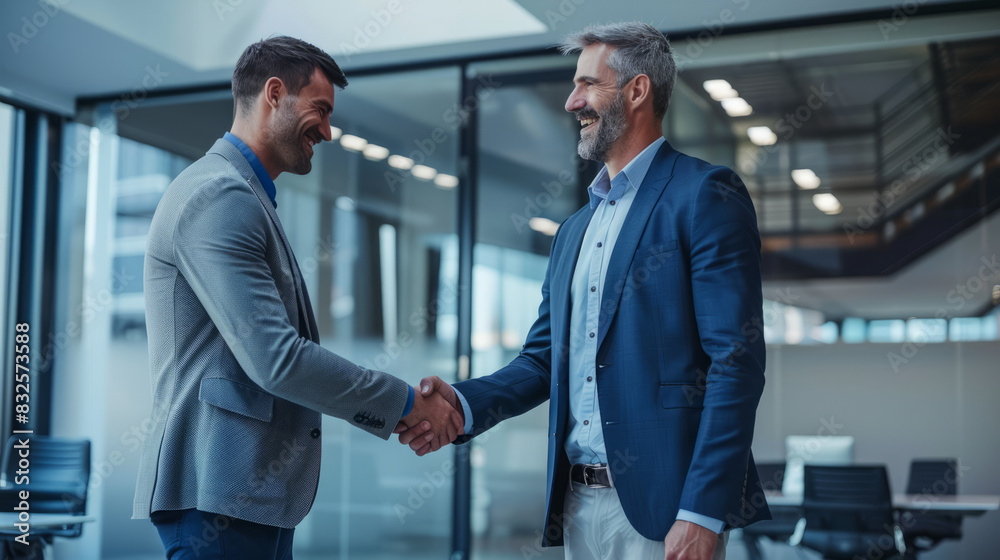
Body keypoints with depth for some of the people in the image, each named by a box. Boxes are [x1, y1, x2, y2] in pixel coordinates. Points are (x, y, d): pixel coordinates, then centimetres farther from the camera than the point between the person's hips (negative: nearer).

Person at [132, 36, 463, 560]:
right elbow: (276, 359, -21)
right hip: (217, 494, -10)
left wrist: (398, 410, 11)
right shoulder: (219, 195, -13)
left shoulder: (245, 196, 20)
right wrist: (404, 401, -11)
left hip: (256, 491, 10)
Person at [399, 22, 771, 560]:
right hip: (579, 505, 7)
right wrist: (464, 403, -3)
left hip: (659, 509, -7)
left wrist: (702, 514, -19)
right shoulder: (573, 230, 18)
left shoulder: (705, 195, -6)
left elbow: (737, 361, -13)